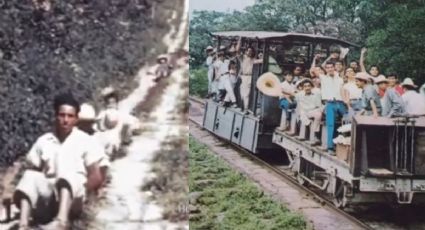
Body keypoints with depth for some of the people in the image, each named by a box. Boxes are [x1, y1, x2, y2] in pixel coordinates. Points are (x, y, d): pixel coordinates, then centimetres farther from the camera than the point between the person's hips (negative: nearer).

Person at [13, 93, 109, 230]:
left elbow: (97, 179, 5)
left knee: (67, 171, -32)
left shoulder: (84, 140, 7)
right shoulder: (43, 141, 13)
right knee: (30, 176, -27)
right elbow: (33, 170, 12)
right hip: (47, 199, 3)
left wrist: (80, 189, -10)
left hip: (73, 199, -2)